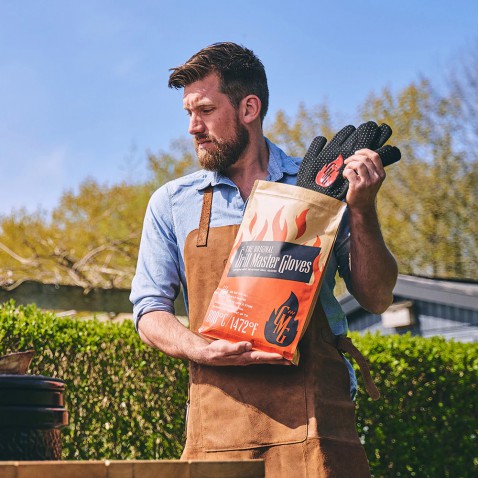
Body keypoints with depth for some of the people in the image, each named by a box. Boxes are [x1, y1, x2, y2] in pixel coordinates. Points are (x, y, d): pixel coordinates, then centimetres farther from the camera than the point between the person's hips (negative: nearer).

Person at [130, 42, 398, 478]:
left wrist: (361, 210, -7)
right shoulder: (172, 203, 11)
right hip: (218, 422, 1)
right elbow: (150, 311, 9)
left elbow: (376, 299, 7)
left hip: (312, 415, -1)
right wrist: (205, 350, -10)